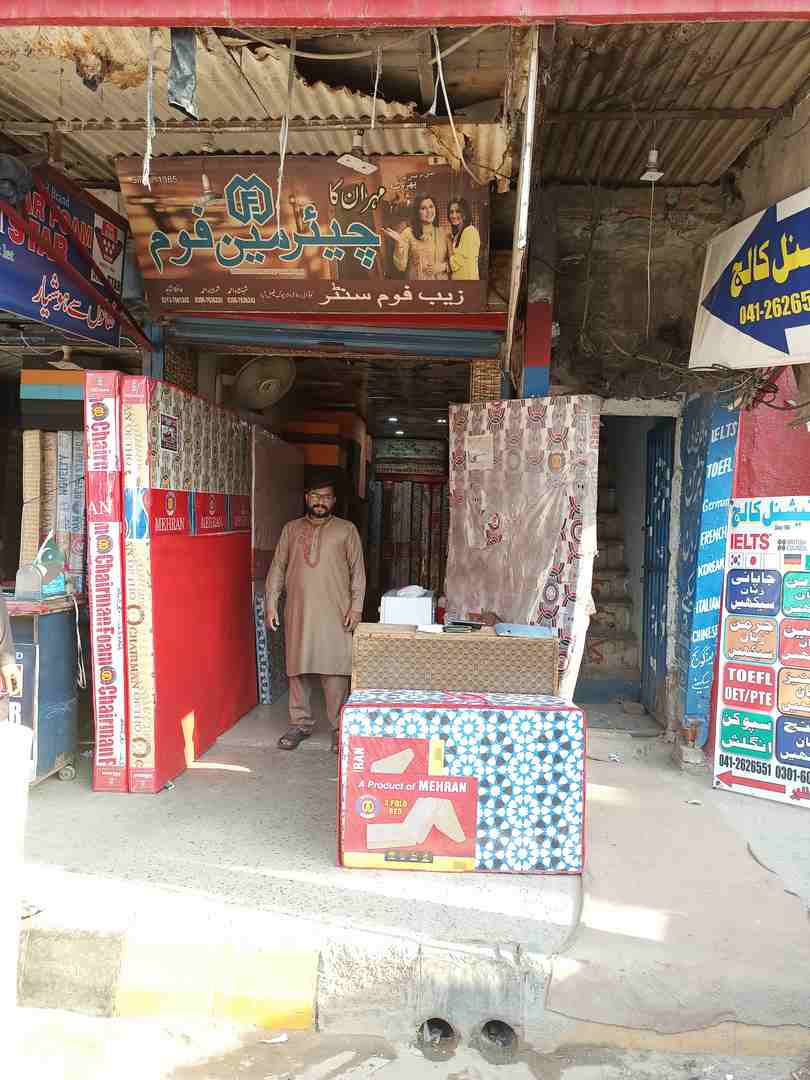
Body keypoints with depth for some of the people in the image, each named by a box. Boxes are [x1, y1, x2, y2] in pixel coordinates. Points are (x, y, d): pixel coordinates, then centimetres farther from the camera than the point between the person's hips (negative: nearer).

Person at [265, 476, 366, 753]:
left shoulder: (346, 530, 4)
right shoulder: (291, 529, 11)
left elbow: (357, 571, 2)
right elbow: (278, 568, 11)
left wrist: (356, 607, -7)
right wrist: (271, 603, 3)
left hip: (335, 614, -2)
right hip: (298, 613, 3)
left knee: (335, 670, -4)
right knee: (298, 668, 7)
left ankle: (339, 727, 6)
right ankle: (300, 724, 20)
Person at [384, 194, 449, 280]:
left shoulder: (443, 232, 2)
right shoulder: (408, 233, -7)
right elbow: (401, 267, -12)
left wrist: (442, 267, -10)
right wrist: (398, 242, -21)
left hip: (441, 278, 3)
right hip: (418, 279, -2)